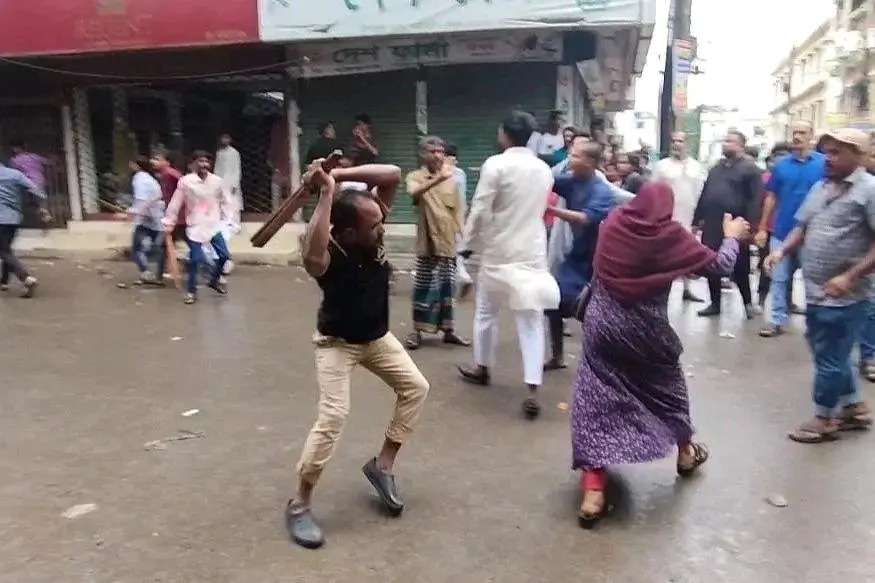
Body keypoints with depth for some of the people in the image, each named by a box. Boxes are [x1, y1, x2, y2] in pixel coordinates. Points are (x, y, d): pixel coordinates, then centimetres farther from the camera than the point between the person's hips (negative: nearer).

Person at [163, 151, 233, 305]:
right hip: (195, 226, -3)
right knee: (195, 260, -4)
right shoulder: (185, 181, -8)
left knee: (224, 255, 2)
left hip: (213, 225, 3)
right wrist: (169, 222, 3)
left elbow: (226, 201, 7)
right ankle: (191, 291, 13)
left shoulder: (217, 181, -2)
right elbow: (175, 203, -2)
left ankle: (214, 280, 29)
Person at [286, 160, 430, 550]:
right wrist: (326, 193, -54)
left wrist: (339, 175, -32)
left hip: (377, 337, 7)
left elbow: (392, 174, -21)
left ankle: (382, 465, 18)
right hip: (337, 343, -7)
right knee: (333, 416, -17)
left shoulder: (372, 231, -17)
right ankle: (299, 505, 0)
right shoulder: (329, 256, -32)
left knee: (416, 387, 5)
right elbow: (311, 257, -59)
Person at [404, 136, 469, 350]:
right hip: (428, 243, -3)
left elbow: (457, 211, 13)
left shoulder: (451, 180, 10)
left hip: (448, 243, 4)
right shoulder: (415, 176, -2)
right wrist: (438, 178, -39)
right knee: (424, 286, -1)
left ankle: (448, 329, 19)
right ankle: (417, 330, 9)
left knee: (447, 287, 9)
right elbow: (413, 192, -26)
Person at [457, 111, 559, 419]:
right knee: (531, 320, 1)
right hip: (533, 251, 4)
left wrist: (468, 243, 0)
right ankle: (532, 390, -6)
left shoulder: (496, 164, -11)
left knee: (486, 311, 17)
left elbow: (480, 210, -12)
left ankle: (482, 368, 33)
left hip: (499, 251, -3)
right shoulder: (544, 169, 7)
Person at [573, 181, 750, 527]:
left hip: (601, 323, 2)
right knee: (668, 385, 25)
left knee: (597, 400, 3)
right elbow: (719, 265, -1)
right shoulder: (670, 235, -9)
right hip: (644, 329, -1)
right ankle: (686, 452, 48)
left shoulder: (613, 223, -2)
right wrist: (732, 236, 19)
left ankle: (593, 491, -4)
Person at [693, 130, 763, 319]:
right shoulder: (716, 168, 18)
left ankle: (748, 303, 17)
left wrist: (749, 225, -18)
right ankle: (715, 303, 18)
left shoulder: (750, 169, -4)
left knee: (740, 269, 1)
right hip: (711, 227, 6)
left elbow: (755, 199, -11)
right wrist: (698, 219, 14)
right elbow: (704, 195, 19)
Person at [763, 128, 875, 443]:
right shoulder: (820, 187, 11)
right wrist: (781, 251, 0)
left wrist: (850, 277, -23)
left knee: (829, 359, 4)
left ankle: (823, 419, 21)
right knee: (832, 356, 19)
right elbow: (803, 227, 18)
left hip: (844, 297, -8)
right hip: (815, 291, 8)